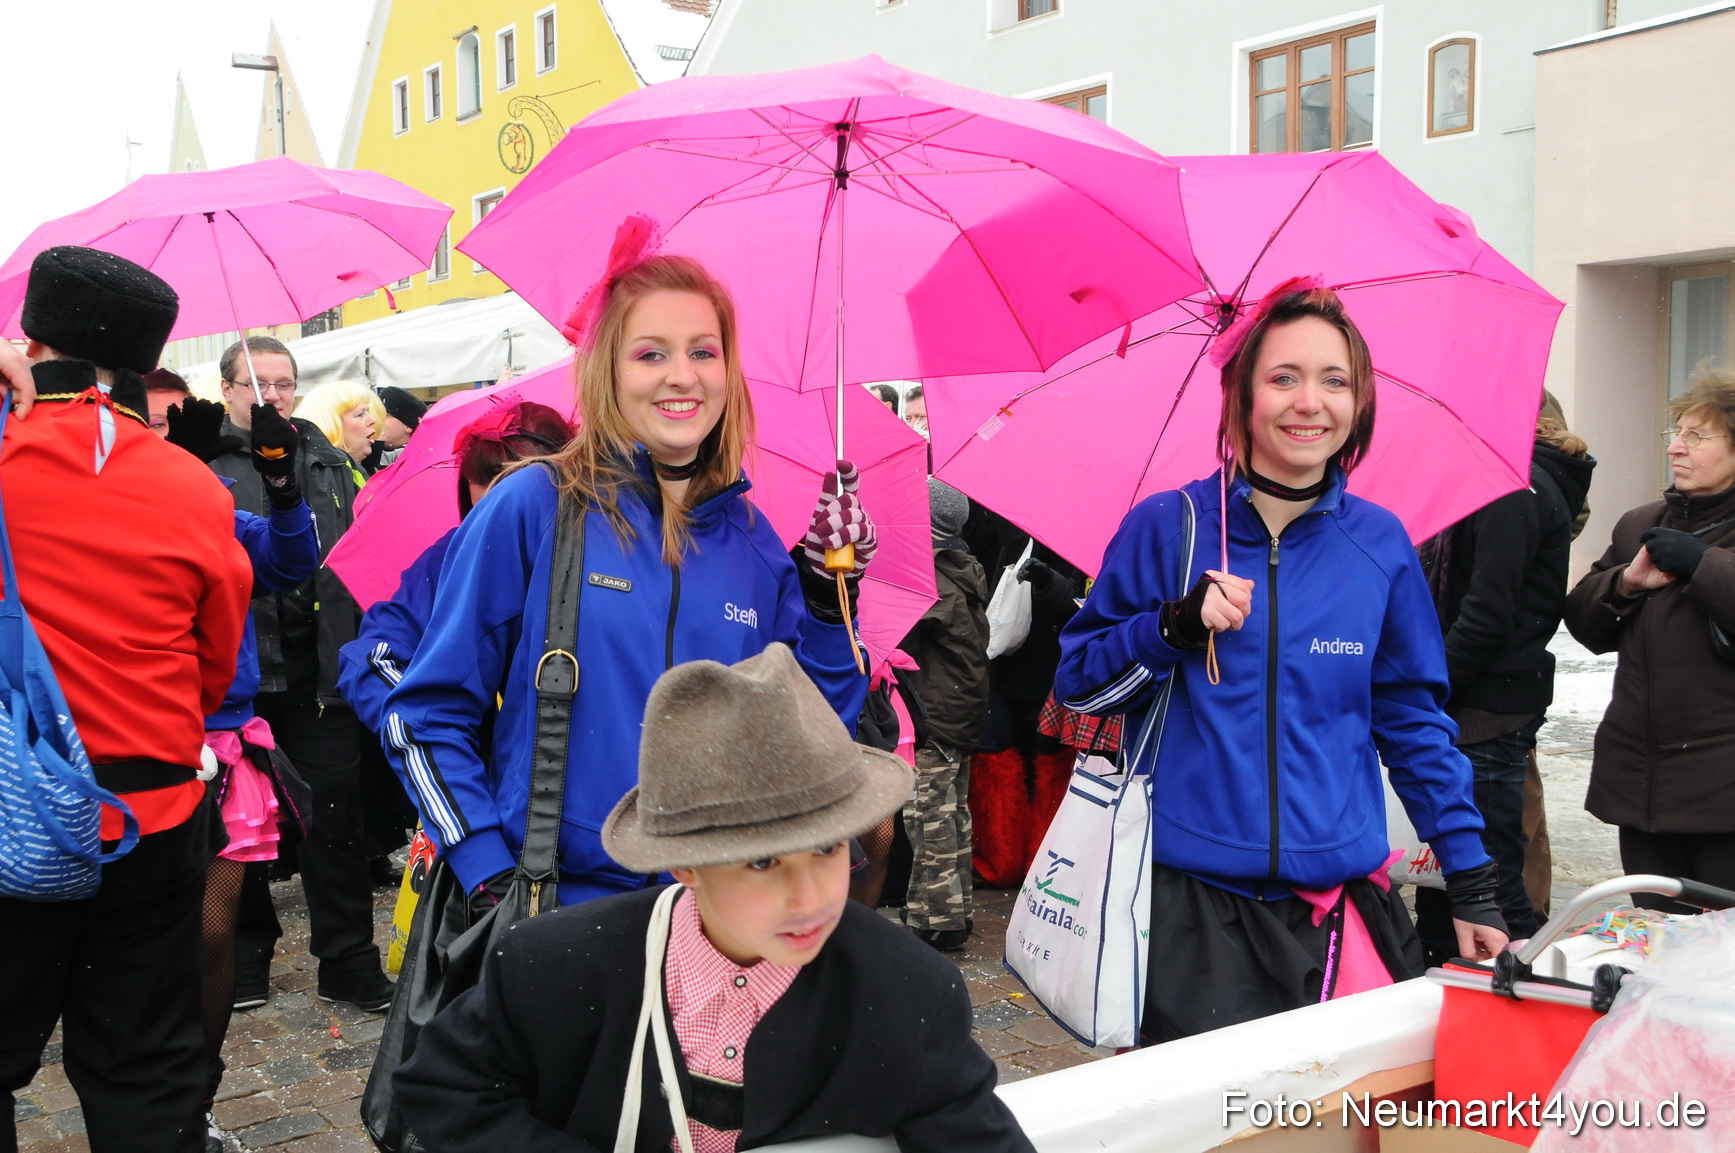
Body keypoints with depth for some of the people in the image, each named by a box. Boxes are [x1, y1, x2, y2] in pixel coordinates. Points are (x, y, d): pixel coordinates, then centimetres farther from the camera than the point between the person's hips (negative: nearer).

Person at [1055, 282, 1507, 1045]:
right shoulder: (1167, 526, -2)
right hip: (1194, 905, -2)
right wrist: (1172, 629, -17)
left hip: (1343, 896, 2)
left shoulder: (1379, 544, 5)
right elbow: (1075, 682, 0)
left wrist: (1470, 883, 11)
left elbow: (1413, 719, 12)